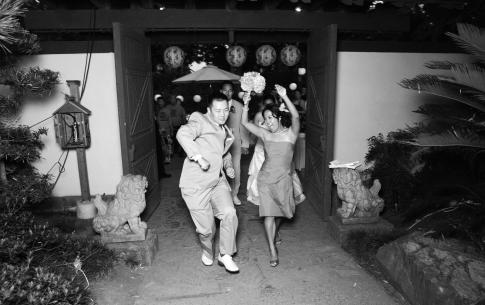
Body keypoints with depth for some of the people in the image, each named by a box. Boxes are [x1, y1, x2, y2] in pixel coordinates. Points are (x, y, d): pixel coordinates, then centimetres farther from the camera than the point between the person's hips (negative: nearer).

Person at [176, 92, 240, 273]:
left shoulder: (225, 131, 17)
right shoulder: (200, 121, -7)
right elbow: (183, 134, -28)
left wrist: (228, 166, 15)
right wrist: (198, 156, -35)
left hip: (218, 182, 6)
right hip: (196, 185, -6)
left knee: (229, 213, -14)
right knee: (206, 227, 2)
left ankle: (225, 255, 6)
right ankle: (207, 252, 36)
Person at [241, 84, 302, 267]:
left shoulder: (291, 133, -6)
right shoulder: (265, 134, 1)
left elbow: (295, 117, -25)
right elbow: (245, 123, -3)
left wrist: (284, 97, -36)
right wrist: (246, 105, -19)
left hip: (283, 179, -1)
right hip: (265, 178, 1)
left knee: (279, 212, 17)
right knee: (268, 214, -5)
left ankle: (274, 235, 47)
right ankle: (273, 250, 1)